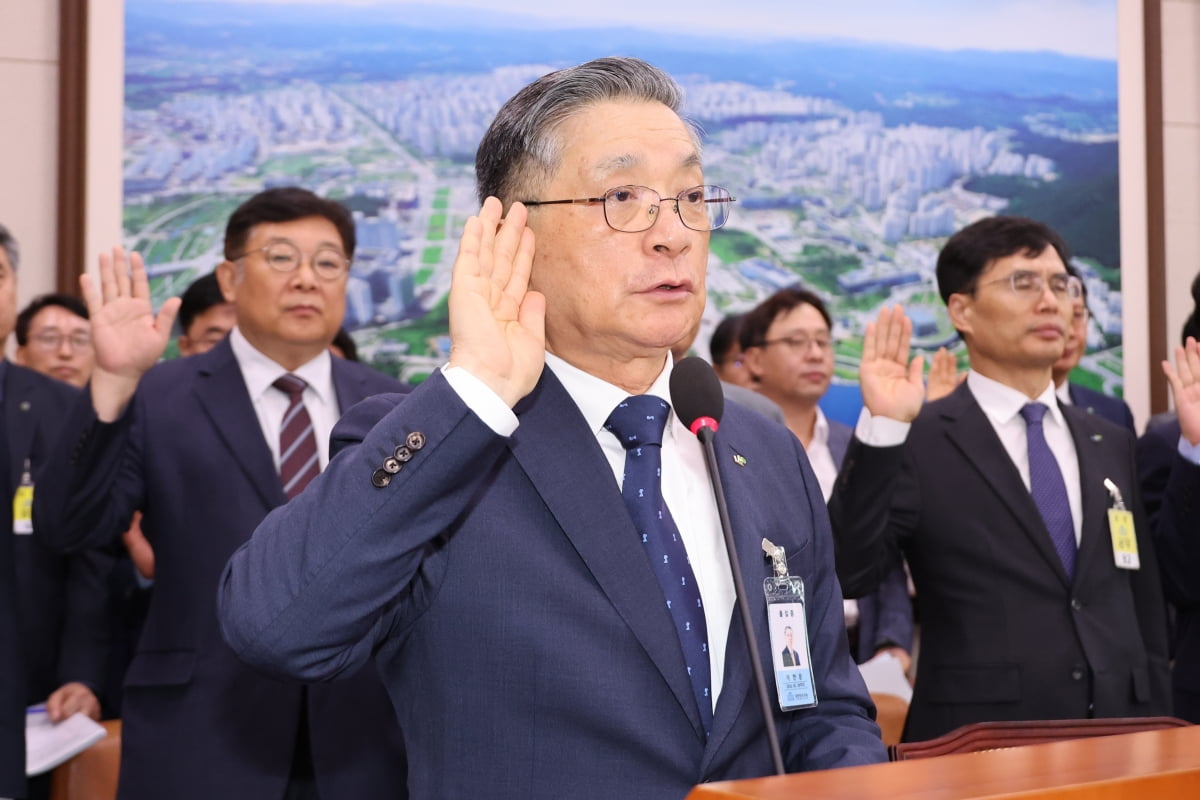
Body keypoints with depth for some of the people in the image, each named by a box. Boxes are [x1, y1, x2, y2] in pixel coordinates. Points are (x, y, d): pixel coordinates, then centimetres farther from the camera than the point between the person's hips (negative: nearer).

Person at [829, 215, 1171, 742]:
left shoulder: (1111, 445, 11)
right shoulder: (919, 443, -6)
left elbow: (1146, 611, 15)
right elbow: (847, 573, -18)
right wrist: (881, 428, -25)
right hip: (976, 749, -5)